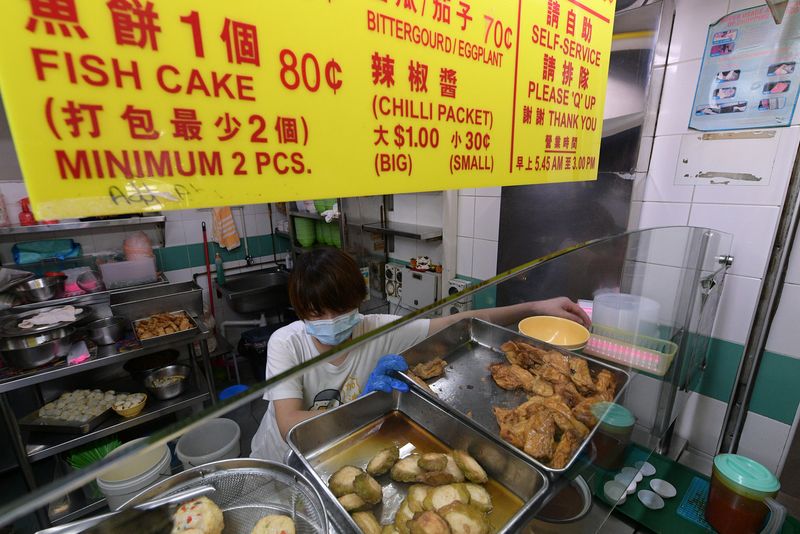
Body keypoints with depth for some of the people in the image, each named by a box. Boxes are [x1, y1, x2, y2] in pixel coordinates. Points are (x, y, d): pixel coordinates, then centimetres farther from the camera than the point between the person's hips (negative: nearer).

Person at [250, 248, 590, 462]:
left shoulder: (377, 330, -23)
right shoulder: (286, 343, -26)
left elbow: (460, 323, -23)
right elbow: (290, 426, -33)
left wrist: (535, 308, -26)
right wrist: (362, 403, -43)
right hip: (279, 465, 0)